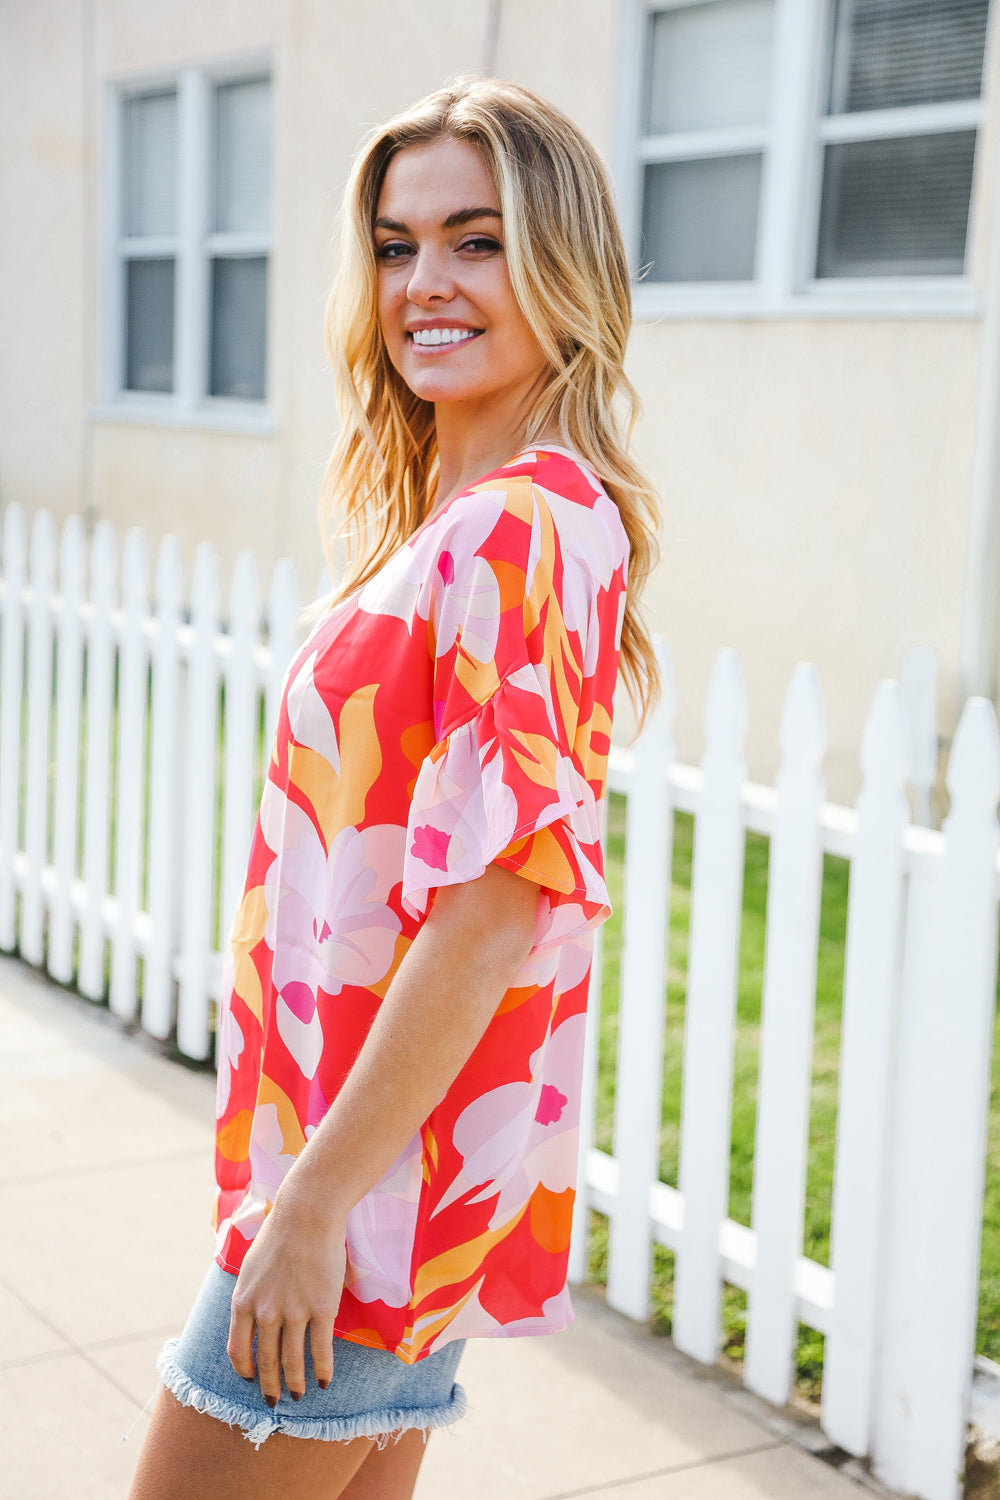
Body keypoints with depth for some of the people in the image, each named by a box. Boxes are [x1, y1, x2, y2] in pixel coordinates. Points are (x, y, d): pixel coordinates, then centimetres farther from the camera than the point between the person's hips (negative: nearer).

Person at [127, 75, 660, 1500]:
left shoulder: (525, 527, -19)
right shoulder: (446, 522, 12)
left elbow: (492, 902, -24)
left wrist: (315, 1205, -21)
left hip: (382, 1177, -9)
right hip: (398, 1175, 9)